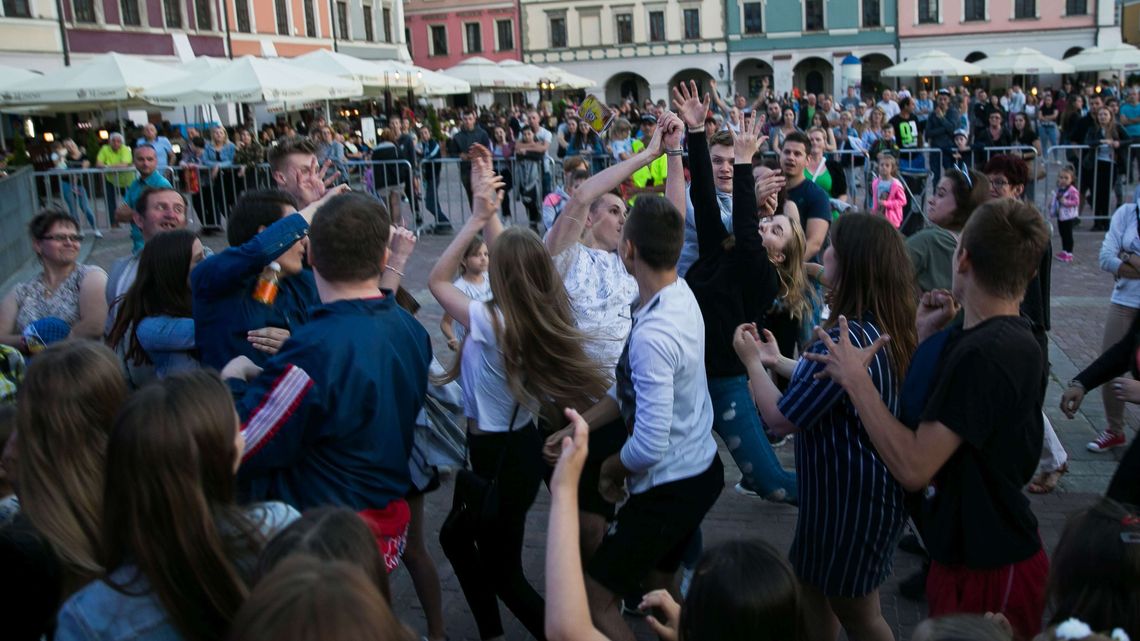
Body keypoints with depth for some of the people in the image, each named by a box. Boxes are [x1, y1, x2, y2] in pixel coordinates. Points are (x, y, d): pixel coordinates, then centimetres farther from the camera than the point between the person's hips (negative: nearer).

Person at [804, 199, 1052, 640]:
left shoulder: (982, 354, -27)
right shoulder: (1010, 338, 4)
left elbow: (914, 468, -29)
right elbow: (923, 415, 7)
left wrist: (855, 379, -22)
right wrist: (927, 337, 3)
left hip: (987, 571, -9)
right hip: (986, 550, 9)